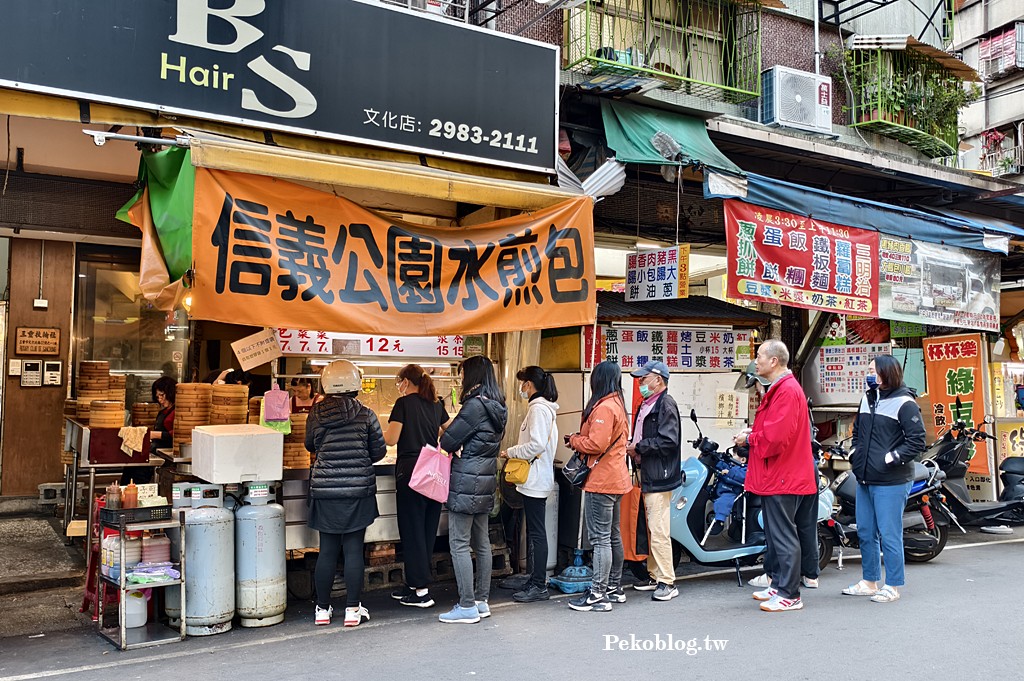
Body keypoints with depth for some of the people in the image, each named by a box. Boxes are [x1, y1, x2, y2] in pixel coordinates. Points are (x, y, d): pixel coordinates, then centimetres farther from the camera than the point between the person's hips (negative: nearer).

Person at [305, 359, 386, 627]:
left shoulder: (316, 413, -3)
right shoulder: (366, 415, -6)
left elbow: (310, 445, 12)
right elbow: (379, 451, 1)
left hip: (325, 490, 1)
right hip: (359, 489, -1)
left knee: (327, 550, 10)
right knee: (354, 550, 5)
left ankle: (323, 608, 18)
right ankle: (353, 609, 11)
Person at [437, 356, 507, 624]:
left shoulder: (475, 405, -17)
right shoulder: (498, 408, 11)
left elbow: (447, 441, -15)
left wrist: (450, 444, 7)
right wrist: (461, 447, 3)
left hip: (466, 482, -9)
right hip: (486, 481, 9)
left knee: (459, 544, -3)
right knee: (481, 543, 13)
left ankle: (467, 607, 0)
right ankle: (482, 601, 21)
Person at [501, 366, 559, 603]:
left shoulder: (539, 408, -15)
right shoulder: (543, 407, 16)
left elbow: (536, 445, -23)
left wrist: (511, 452, -11)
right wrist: (515, 452, 12)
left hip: (536, 481, -11)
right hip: (535, 479, 11)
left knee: (536, 533, -5)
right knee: (534, 532, 15)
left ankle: (539, 586, 0)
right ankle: (536, 579, 22)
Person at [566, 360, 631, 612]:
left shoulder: (603, 407, -18)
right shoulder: (618, 404, 14)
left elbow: (596, 443, -25)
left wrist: (574, 440, -7)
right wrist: (579, 440, 9)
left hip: (601, 482, -11)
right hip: (615, 479, 11)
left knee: (600, 539, -6)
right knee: (613, 536, 17)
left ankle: (598, 595, -2)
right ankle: (614, 588, 28)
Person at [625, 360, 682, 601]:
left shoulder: (666, 404, -12)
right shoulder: (646, 405, 19)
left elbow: (668, 441, -22)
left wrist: (638, 448, -16)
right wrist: (632, 448, 7)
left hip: (659, 477, -10)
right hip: (648, 476, 10)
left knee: (659, 531, -10)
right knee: (652, 530, 15)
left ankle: (668, 582, -4)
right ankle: (655, 576, 23)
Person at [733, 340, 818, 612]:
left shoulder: (787, 391, -18)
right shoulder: (779, 389, 16)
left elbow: (776, 437, -26)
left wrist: (749, 439, -11)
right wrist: (753, 432, 5)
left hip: (782, 478, -11)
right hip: (777, 476, 11)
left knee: (783, 536, -4)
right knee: (775, 534, 18)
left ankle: (790, 595, 3)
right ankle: (779, 584, 28)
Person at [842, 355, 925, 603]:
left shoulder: (904, 403, -10)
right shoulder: (867, 399, 13)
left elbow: (917, 441, -13)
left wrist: (890, 459, -16)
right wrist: (855, 455, 14)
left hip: (890, 482, -8)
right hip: (864, 480, 8)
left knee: (889, 535, -1)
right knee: (865, 533, 14)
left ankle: (893, 586, 11)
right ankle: (869, 582, 26)